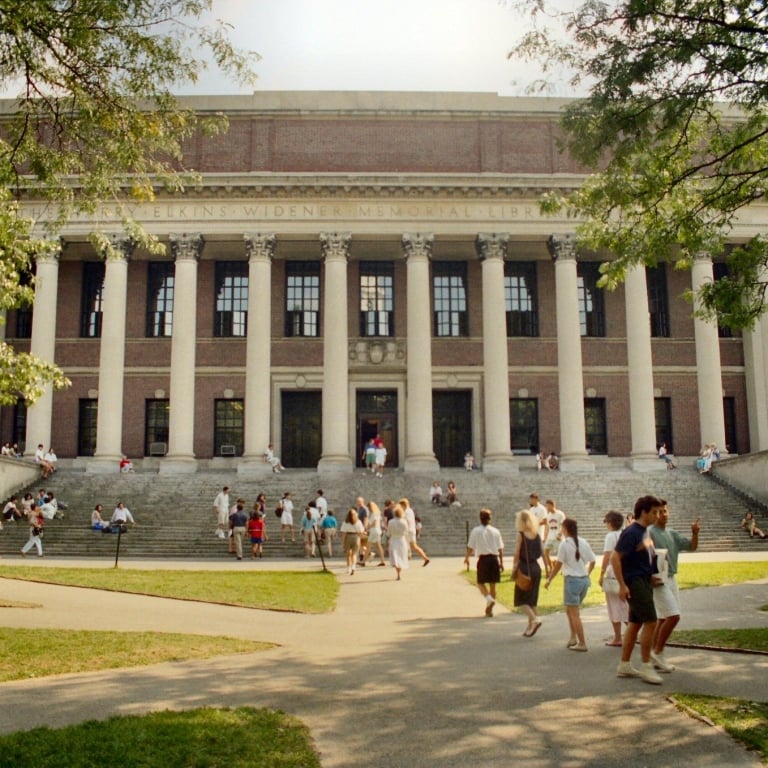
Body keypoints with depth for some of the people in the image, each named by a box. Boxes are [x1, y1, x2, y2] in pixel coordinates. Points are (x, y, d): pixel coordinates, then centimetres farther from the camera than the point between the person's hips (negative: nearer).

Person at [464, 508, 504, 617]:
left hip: (483, 559, -3)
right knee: (492, 584, 10)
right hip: (494, 559, 3)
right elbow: (500, 549, 5)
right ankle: (489, 609, 14)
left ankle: (488, 598, -17)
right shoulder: (495, 531, 4)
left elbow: (470, 547, -2)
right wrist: (501, 562, 14)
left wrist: (467, 558, 14)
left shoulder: (476, 531, -4)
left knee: (480, 582, 10)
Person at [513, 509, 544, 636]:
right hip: (536, 568, 6)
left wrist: (513, 571, -6)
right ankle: (530, 626, 18)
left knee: (521, 599, 4)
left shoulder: (521, 535, -12)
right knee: (532, 599, 15)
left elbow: (516, 555, -12)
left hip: (524, 568, -6)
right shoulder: (537, 535, 5)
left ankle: (535, 619, -15)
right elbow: (540, 554, 7)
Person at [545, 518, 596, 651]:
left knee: (574, 614, 1)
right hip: (584, 579, 6)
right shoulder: (583, 542, 5)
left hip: (572, 579, -6)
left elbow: (558, 564, -11)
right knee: (570, 610, 22)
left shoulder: (565, 543, -11)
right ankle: (573, 637, 20)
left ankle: (582, 644, 1)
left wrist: (549, 579, -1)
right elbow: (592, 561, 10)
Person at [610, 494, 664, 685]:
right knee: (651, 622, -10)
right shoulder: (631, 533, -16)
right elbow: (615, 557, -19)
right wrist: (622, 585, -21)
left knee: (635, 623, 12)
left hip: (645, 581, 9)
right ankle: (646, 667, -1)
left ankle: (624, 666, 19)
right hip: (635, 582, -9)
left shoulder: (645, 532, 12)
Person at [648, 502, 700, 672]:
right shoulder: (649, 533, -11)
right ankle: (658, 652, -2)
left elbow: (692, 546, 10)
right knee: (673, 616, -14)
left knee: (663, 619, 10)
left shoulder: (672, 533, 13)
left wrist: (695, 533, -7)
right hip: (657, 580, -8)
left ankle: (656, 657, 16)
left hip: (671, 578, 8)